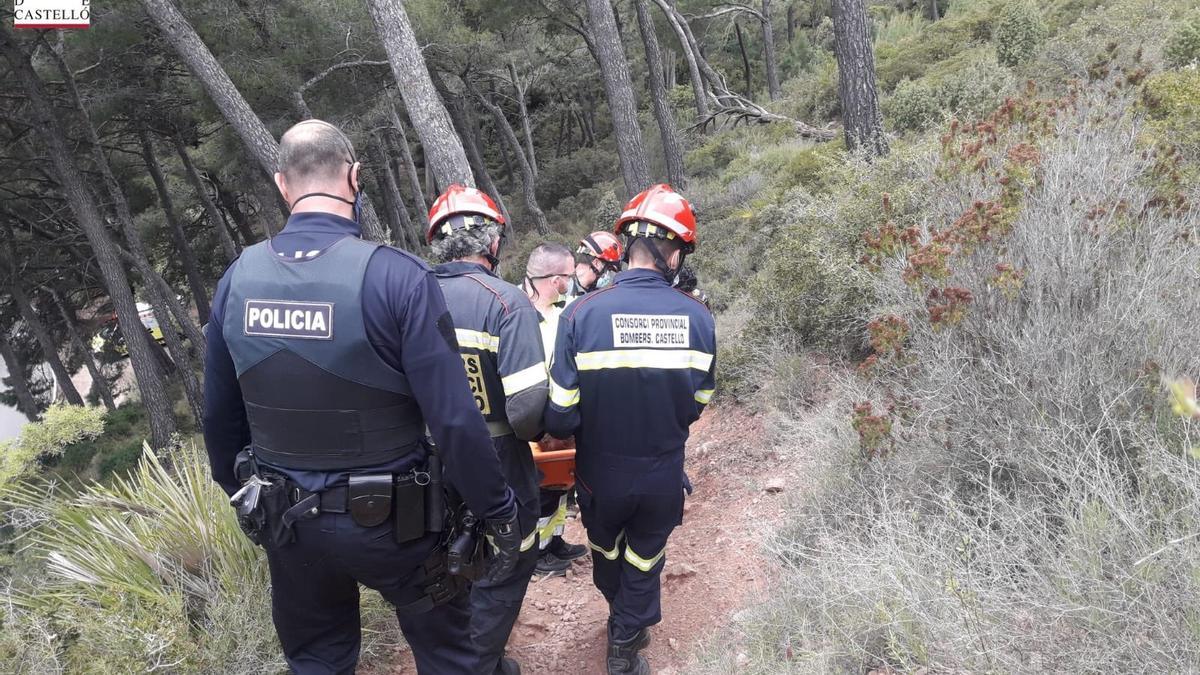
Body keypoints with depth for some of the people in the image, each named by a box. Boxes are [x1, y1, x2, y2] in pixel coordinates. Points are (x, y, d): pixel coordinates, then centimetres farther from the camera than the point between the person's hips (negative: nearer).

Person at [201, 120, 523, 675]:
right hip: (389, 520, -4)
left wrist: (241, 495, 22)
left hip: (287, 522, 5)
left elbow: (220, 416, 6)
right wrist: (499, 513, -10)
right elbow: (454, 420, -22)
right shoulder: (395, 276, -21)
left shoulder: (236, 279, -5)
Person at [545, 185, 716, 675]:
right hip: (664, 475, 0)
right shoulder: (697, 318, -17)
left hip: (601, 474, 1)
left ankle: (622, 622, 56)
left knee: (606, 552, 30)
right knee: (644, 562, 24)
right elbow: (695, 406, -4)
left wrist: (562, 430, 3)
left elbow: (561, 417, -20)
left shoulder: (582, 313, -24)